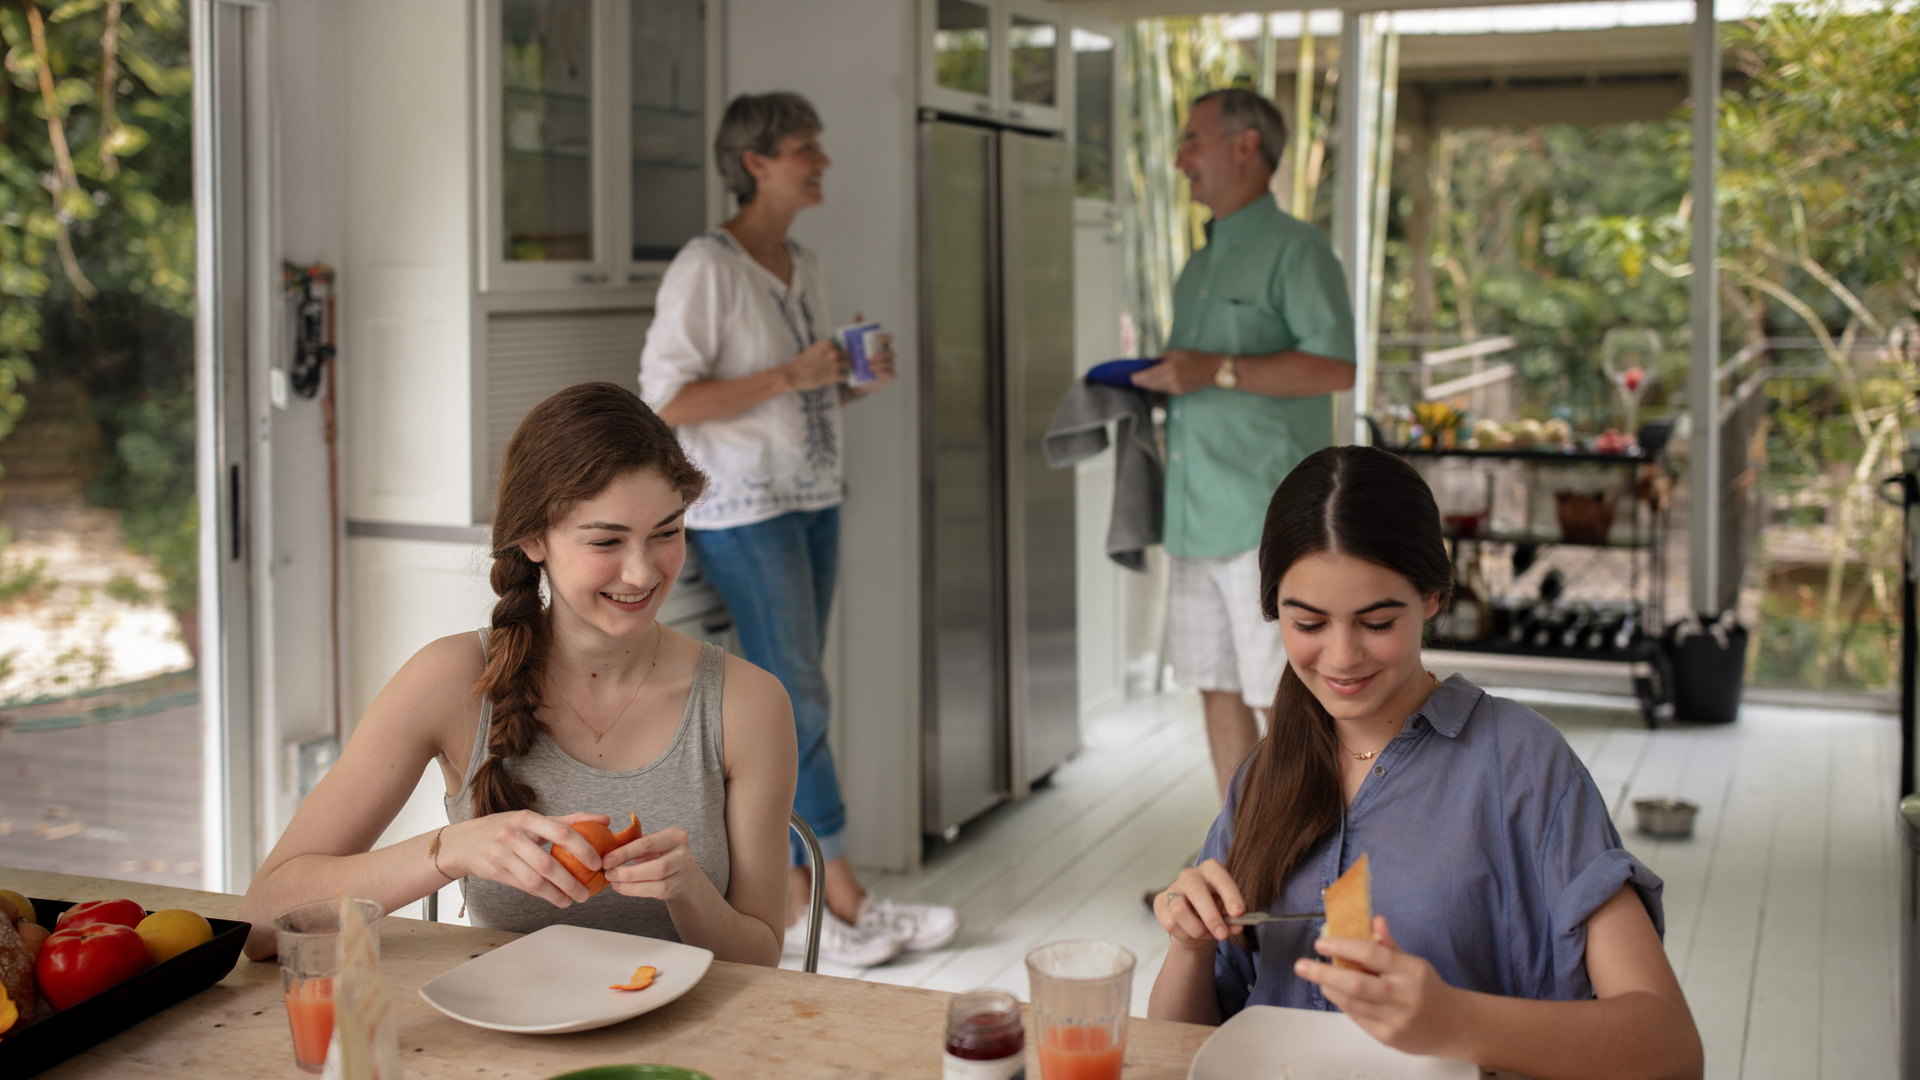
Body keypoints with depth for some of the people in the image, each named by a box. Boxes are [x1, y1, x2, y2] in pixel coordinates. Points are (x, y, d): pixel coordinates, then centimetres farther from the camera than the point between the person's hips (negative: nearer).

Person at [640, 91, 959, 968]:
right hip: (743, 509, -8)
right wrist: (788, 378, -20)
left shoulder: (803, 267, 14)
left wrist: (859, 382, 3)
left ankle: (789, 898, 13)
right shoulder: (705, 268, -11)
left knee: (782, 703, 8)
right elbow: (666, 400, -17)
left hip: (814, 501, 8)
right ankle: (845, 899, -1)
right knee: (796, 698, -7)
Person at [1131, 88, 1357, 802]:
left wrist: (1217, 371, -22)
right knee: (1217, 689, 11)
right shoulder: (1200, 267, 20)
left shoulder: (1294, 249, -6)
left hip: (1266, 516, -8)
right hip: (1196, 516, 8)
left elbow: (1336, 366, -17)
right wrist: (1156, 386, 11)